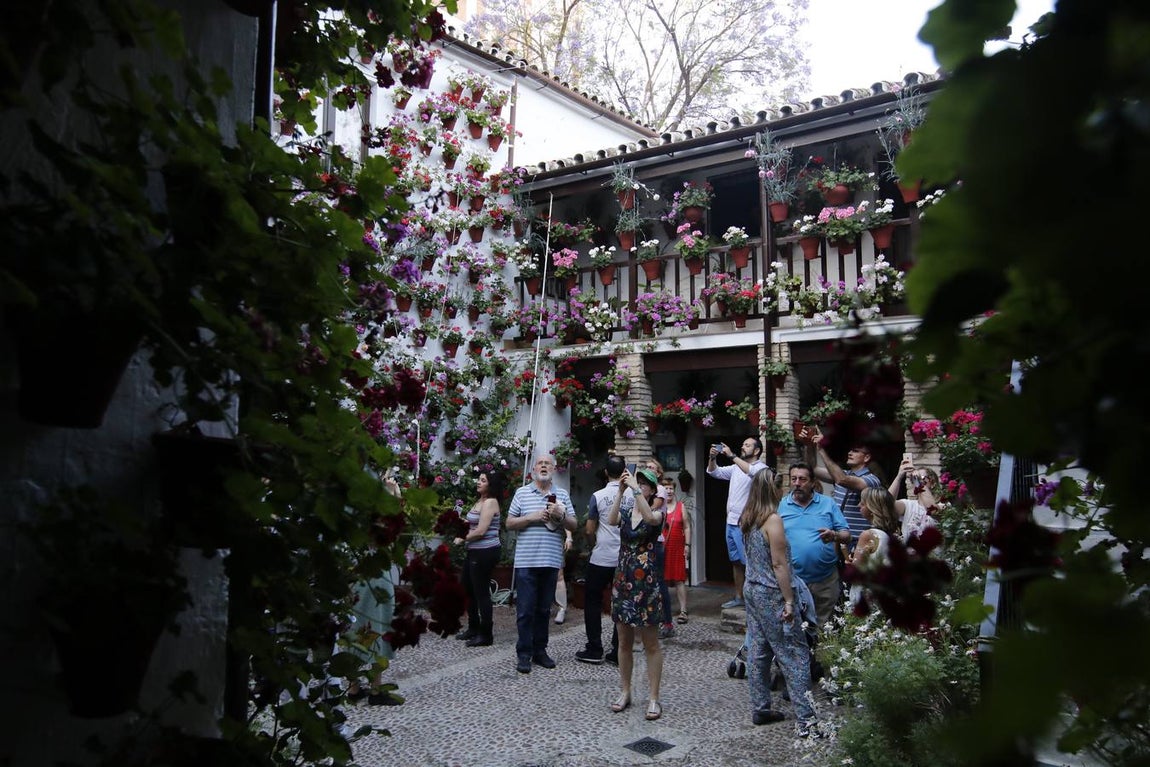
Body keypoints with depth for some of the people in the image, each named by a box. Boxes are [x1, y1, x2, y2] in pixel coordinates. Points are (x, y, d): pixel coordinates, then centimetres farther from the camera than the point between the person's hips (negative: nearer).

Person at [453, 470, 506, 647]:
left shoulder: (490, 502, -14)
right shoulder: (480, 501, 14)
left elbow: (481, 531, -20)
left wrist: (463, 539, -7)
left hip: (486, 552, -10)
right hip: (475, 551, 10)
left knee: (481, 592, -4)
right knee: (468, 588, 17)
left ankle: (486, 635, 6)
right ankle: (473, 628, 31)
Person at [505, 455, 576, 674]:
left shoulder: (562, 495, 10)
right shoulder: (522, 493, 5)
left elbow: (573, 525, 9)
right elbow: (510, 523, 3)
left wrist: (561, 515, -11)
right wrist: (532, 517, -11)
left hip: (551, 561, 2)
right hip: (526, 561, -2)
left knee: (544, 609, 10)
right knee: (525, 610, -1)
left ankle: (540, 651, 20)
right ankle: (524, 654, 7)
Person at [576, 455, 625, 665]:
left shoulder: (598, 496, -8)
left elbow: (589, 530, -4)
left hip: (602, 558, -3)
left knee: (593, 601, 10)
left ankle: (594, 650, 10)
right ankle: (618, 652, 11)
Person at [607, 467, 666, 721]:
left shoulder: (657, 514, -2)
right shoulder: (625, 513, 8)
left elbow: (649, 518, -27)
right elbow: (611, 520, -16)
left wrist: (635, 488, -27)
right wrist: (621, 490, -20)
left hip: (646, 582, -4)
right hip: (623, 580, 4)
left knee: (651, 644, 2)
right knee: (624, 642, 12)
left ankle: (653, 697, 10)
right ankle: (625, 692, 24)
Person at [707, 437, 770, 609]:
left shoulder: (762, 468, -9)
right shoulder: (736, 467, 13)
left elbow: (751, 472, -31)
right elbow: (714, 472, 15)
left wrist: (731, 455, -31)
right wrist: (712, 457, -5)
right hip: (731, 522, 8)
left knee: (749, 562, -4)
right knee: (736, 561, 15)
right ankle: (738, 597, 24)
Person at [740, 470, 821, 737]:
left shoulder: (747, 520, 6)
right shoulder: (773, 520, -18)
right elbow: (779, 563, -18)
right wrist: (789, 600, -15)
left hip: (752, 589, 8)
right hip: (772, 594, -8)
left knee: (757, 651, 13)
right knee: (794, 655, -3)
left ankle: (760, 709, 22)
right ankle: (807, 720, -1)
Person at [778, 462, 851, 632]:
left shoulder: (828, 504, 4)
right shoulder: (780, 506, 4)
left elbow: (847, 535, 3)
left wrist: (834, 535, -19)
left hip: (826, 579, 0)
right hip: (792, 580, 0)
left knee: (824, 628, 10)